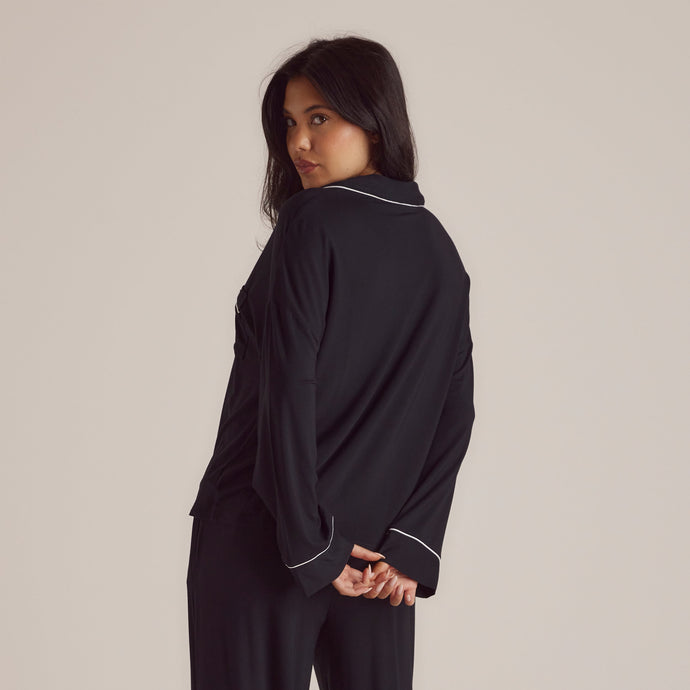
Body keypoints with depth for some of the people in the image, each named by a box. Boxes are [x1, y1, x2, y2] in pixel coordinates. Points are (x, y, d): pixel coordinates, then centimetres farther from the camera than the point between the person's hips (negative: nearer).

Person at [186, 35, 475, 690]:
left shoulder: (310, 223, -10)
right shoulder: (439, 250, 9)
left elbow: (290, 390, -18)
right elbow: (454, 417, 5)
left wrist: (308, 544, -14)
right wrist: (411, 545, 1)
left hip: (263, 538, -6)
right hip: (374, 549, 6)